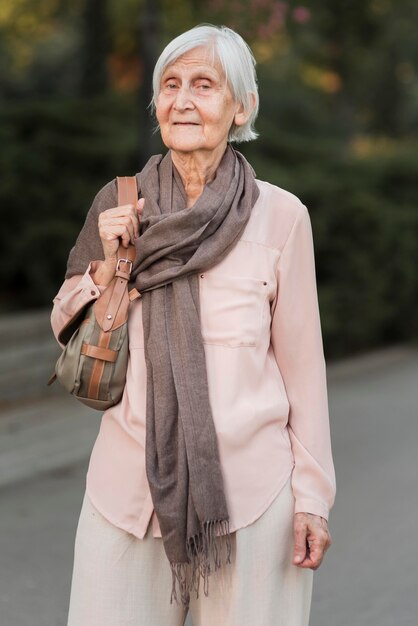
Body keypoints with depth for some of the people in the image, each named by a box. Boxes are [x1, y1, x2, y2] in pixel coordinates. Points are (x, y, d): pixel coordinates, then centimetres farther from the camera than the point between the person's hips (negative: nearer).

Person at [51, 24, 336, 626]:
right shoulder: (120, 203, 3)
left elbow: (301, 361, 1)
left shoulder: (280, 215, -4)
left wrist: (312, 494, 0)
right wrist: (105, 267, -8)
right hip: (131, 484, 2)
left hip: (250, 487, -2)